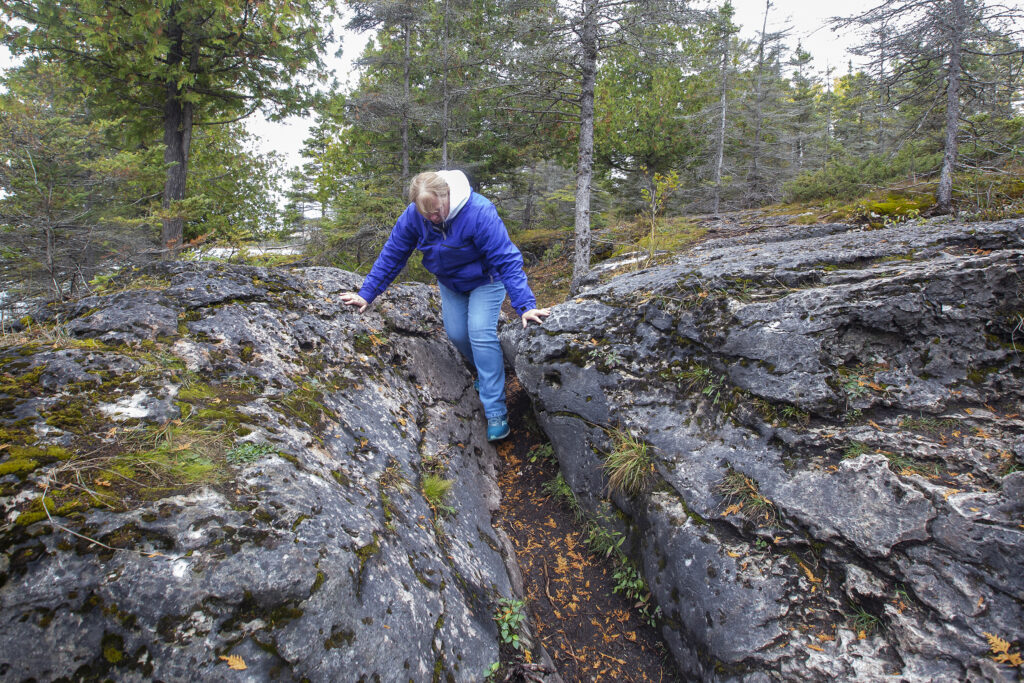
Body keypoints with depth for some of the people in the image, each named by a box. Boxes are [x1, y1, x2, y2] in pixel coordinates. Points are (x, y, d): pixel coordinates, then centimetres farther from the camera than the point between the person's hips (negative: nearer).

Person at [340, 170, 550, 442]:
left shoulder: (479, 213, -35)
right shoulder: (413, 215, -20)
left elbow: (507, 261, -34)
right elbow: (391, 255, -9)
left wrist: (525, 306, -41)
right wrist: (366, 294, -10)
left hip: (484, 280, -5)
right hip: (449, 282, 6)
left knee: (481, 333, -18)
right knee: (456, 333, 2)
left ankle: (496, 412, -14)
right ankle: (486, 372, 32)